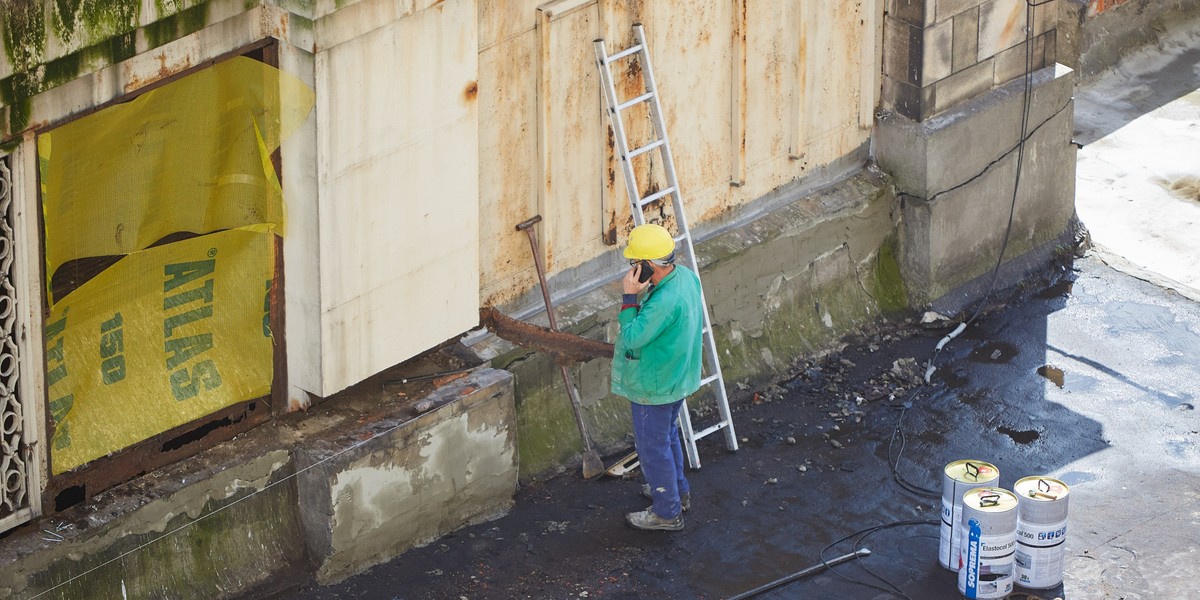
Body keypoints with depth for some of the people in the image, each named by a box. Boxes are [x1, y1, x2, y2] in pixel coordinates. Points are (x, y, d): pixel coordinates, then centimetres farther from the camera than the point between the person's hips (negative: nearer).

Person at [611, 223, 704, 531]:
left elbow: (632, 337, -29)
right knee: (667, 434, 29)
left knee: (653, 445, 9)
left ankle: (667, 512, 23)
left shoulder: (664, 302, -37)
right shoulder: (686, 276, -8)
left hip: (655, 386, -10)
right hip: (679, 375, 10)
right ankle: (678, 491, 48)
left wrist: (629, 297, -27)